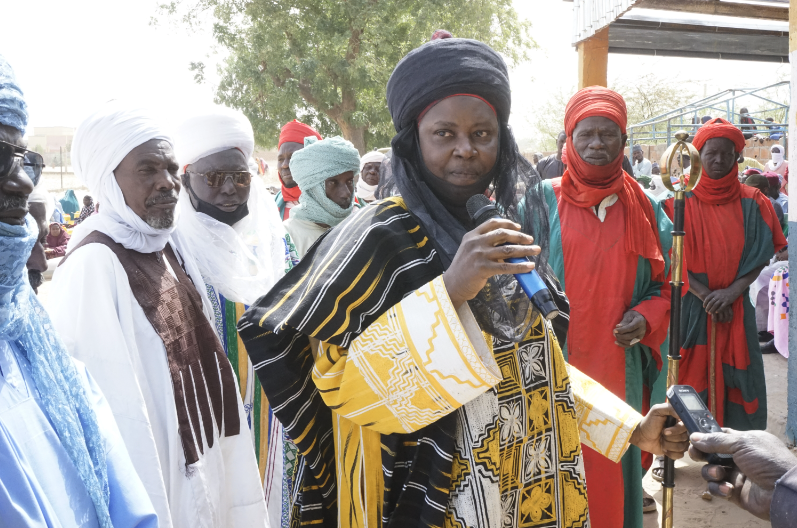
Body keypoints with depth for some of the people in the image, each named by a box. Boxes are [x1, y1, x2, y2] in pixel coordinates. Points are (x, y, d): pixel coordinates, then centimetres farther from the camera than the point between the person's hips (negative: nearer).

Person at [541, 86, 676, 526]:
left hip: (622, 369, 2)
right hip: (554, 370, -2)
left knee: (616, 468, 11)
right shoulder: (542, 203, -1)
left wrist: (646, 317, -7)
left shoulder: (645, 210, 7)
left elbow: (663, 285, 12)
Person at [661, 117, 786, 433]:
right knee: (693, 375, 0)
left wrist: (731, 292, -13)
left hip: (737, 308, 2)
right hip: (690, 306, -2)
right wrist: (705, 295, -14)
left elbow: (761, 257, 2)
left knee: (737, 379, 3)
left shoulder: (752, 203, 5)